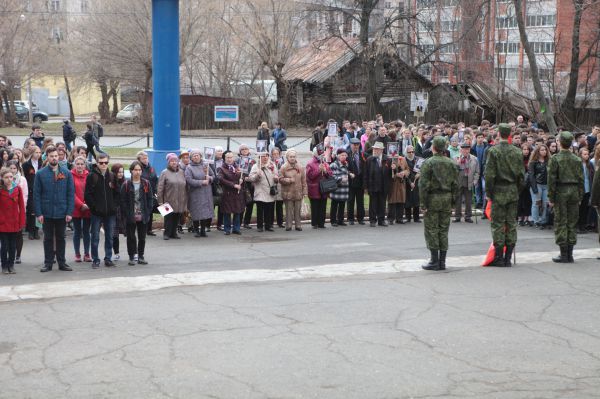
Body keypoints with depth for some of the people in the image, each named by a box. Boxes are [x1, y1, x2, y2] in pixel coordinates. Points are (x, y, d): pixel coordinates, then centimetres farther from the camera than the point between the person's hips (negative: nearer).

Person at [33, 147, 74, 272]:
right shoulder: (40, 174, 0)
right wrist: (38, 213, -9)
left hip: (62, 213, 1)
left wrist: (69, 212, -6)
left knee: (61, 238, 10)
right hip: (47, 213, -1)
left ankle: (62, 262, 18)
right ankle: (48, 263, 15)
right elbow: (36, 195, -2)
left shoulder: (66, 173, 2)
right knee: (48, 238, 8)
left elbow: (71, 194, 2)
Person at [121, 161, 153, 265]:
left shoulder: (146, 184, 3)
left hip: (143, 216, 2)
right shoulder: (126, 185, -3)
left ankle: (141, 256, 19)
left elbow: (150, 199, 5)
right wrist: (127, 214, -11)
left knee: (142, 237, 10)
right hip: (130, 217, -2)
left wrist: (148, 212, -5)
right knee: (131, 237, 3)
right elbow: (123, 201, -4)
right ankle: (131, 257, 10)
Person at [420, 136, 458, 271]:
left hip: (432, 199, -4)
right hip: (447, 199, 5)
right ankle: (442, 261, 11)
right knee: (444, 231, 9)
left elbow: (423, 185, -12)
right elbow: (455, 185, 6)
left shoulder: (428, 163, -8)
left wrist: (423, 204, -8)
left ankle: (434, 261, -1)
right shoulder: (451, 163, 5)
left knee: (432, 230, 1)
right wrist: (452, 202, 12)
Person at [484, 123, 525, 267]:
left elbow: (489, 174, -11)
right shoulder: (517, 152, 3)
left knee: (498, 224, 0)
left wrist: (488, 192, -2)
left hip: (498, 192, -4)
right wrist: (518, 190, 16)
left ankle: (499, 258, 0)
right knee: (511, 223, 8)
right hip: (513, 191, 4)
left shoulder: (493, 151, -10)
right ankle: (508, 258, 10)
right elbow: (521, 174, 7)